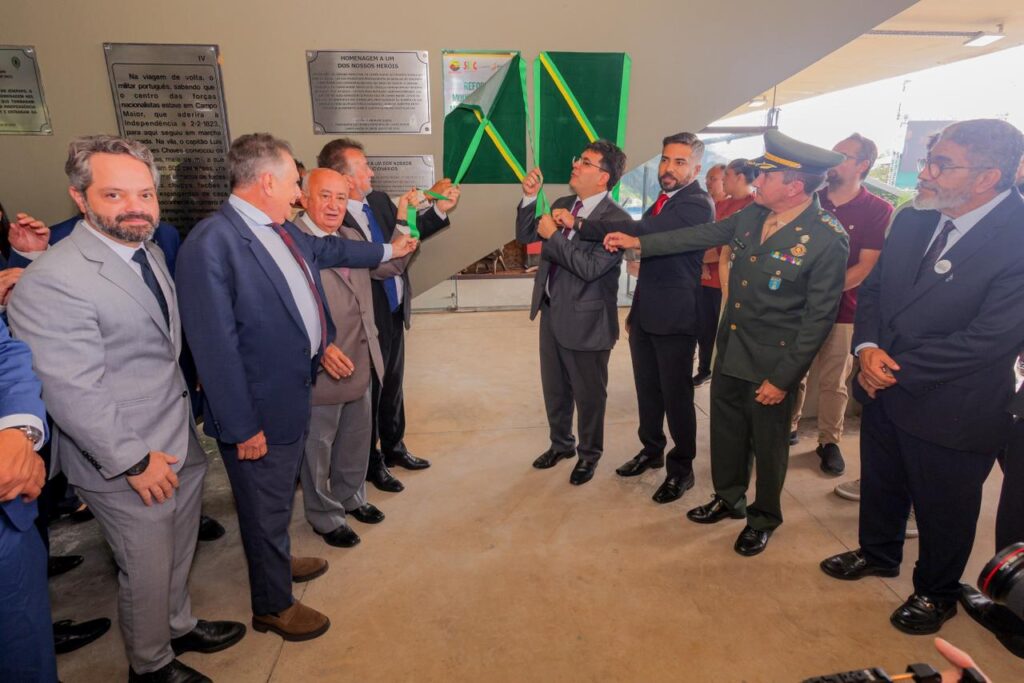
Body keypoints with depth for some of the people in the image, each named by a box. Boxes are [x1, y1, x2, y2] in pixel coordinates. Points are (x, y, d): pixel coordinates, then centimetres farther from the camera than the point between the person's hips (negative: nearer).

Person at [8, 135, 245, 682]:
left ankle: (179, 626, 50)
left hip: (181, 443, 7)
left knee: (178, 553, 25)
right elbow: (72, 391, -23)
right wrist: (135, 460, -19)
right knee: (146, 571, 14)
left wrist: (189, 416, 13)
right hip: (128, 468, -7)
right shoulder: (51, 281, -22)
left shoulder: (148, 252, 6)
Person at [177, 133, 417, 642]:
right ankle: (273, 605, 36)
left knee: (281, 494, 28)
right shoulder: (211, 243, -24)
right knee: (266, 507, 12)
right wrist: (242, 427, -20)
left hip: (296, 393, 9)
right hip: (260, 411, -8)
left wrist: (387, 250, 33)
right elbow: (216, 347, -24)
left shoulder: (281, 230, 2)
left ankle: (277, 561, 53)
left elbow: (325, 250, 23)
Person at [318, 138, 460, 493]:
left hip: (395, 312, 7)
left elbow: (407, 233, 11)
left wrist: (440, 209, -1)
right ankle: (371, 463, 33)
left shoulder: (379, 200, 2)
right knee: (370, 391, 11)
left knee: (393, 385, 22)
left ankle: (393, 448, 43)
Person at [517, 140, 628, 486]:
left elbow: (590, 267, -26)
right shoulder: (562, 204, 5)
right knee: (554, 387, 21)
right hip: (552, 311, 7)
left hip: (584, 319, -7)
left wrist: (553, 236, -22)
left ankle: (589, 454, 35)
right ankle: (561, 443, 43)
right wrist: (530, 198, -4)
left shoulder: (616, 218, -17)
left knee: (588, 393, 12)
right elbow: (525, 236, 9)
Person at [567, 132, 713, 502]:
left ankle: (682, 468, 21)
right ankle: (652, 450, 36)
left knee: (676, 396, 4)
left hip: (674, 319, -8)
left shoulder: (697, 205, -16)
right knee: (647, 389, 17)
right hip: (645, 315, 8)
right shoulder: (663, 202, 14)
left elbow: (644, 234, -31)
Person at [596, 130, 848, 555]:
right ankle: (729, 499, 43)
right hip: (731, 349, 6)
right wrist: (638, 242, 8)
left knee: (767, 443, 13)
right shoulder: (752, 215, -2)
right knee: (726, 431, 20)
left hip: (771, 362, -6)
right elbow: (703, 235, 9)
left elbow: (818, 317, -17)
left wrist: (783, 378, -16)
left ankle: (764, 518, 37)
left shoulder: (827, 240, -20)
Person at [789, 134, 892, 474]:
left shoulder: (878, 210, -3)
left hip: (840, 309, -3)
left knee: (833, 382, 6)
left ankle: (829, 441, 20)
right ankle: (787, 428, 27)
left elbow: (866, 266, -8)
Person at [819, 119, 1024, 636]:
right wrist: (867, 348, -13)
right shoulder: (913, 220, -2)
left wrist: (899, 371, -19)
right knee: (880, 484, 25)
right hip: (883, 390, 6)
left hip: (948, 410, -6)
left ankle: (937, 593, 43)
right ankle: (878, 553, 51)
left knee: (943, 511, 17)